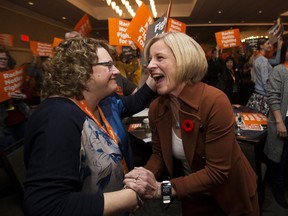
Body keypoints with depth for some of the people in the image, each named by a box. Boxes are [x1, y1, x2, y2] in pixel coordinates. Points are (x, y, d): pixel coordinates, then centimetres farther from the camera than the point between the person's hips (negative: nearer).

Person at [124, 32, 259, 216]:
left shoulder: (215, 102, -30)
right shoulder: (156, 108, -12)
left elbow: (217, 172, -28)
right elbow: (159, 154, -2)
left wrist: (161, 189, -32)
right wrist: (146, 176, -23)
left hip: (230, 197, -3)